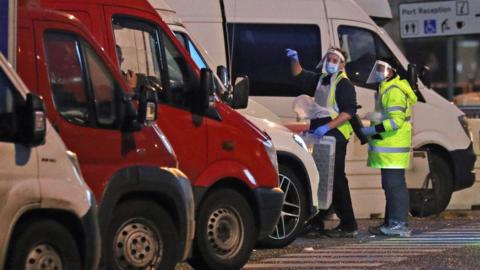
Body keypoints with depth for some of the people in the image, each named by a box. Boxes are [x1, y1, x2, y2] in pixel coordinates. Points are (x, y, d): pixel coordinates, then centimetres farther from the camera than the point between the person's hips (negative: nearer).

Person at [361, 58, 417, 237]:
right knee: (390, 185, 14)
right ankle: (392, 222, 20)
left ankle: (398, 225, -11)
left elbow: (396, 121, -23)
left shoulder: (393, 91, -15)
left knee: (394, 185, -11)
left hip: (392, 149, -11)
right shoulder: (386, 88, 20)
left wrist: (371, 130, -22)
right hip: (388, 148, 11)